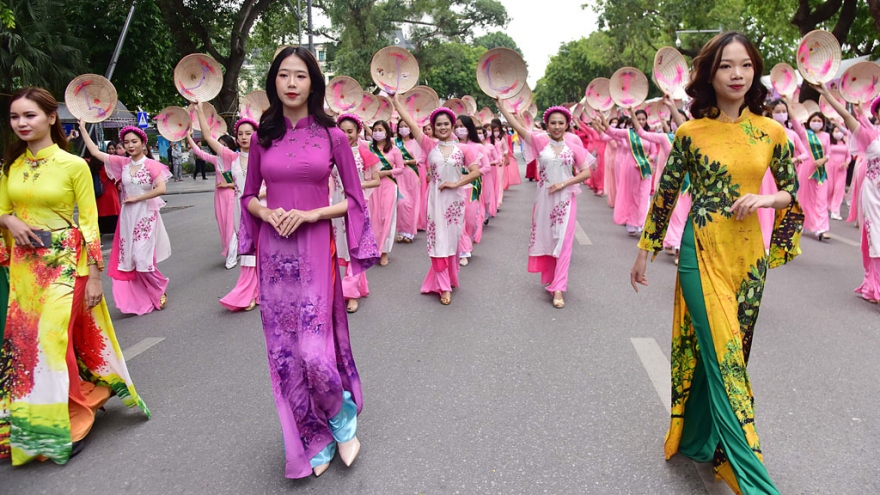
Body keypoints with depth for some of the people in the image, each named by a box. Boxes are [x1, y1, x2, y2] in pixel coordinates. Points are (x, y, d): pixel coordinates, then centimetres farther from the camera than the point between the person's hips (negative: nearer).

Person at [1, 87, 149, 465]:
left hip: (65, 264, -5)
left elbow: (89, 224, -8)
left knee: (53, 337, -6)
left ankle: (69, 423, 12)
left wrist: (94, 277, -9)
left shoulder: (73, 165, -9)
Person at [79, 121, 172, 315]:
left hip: (146, 216, -5)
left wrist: (136, 198, -14)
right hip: (127, 217, 5)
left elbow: (161, 189, -19)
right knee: (129, 260, 6)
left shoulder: (152, 165, -8)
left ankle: (160, 290, 17)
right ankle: (139, 300, 18)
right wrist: (83, 128, 9)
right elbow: (95, 152, 8)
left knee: (142, 259, -8)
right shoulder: (122, 163, 5)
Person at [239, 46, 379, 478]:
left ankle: (343, 420, 24)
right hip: (274, 254, 3)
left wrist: (310, 214, -13)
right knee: (284, 353, 8)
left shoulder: (332, 136, -1)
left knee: (314, 352, -9)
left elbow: (354, 200, 1)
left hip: (315, 252, -3)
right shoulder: (263, 138, 6)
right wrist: (268, 213, -7)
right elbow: (249, 197, 14)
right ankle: (314, 442, 29)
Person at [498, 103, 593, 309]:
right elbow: (517, 126, -10)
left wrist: (564, 184, -13)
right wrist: (500, 103, -16)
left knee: (563, 242, -2)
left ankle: (558, 289, -2)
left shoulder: (573, 145, -2)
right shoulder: (540, 141, -2)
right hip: (544, 198, 1)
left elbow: (586, 172, -2)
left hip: (565, 199, -1)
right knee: (545, 239, 10)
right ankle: (550, 279, 29)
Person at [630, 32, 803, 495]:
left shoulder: (771, 132, 4)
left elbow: (793, 190, 13)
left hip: (748, 253, 3)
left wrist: (766, 198, -10)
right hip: (702, 251, -3)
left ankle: (701, 439, 33)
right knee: (723, 356, -4)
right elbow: (665, 194, 3)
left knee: (729, 352, 12)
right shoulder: (691, 133, -3)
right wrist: (644, 250, 6)